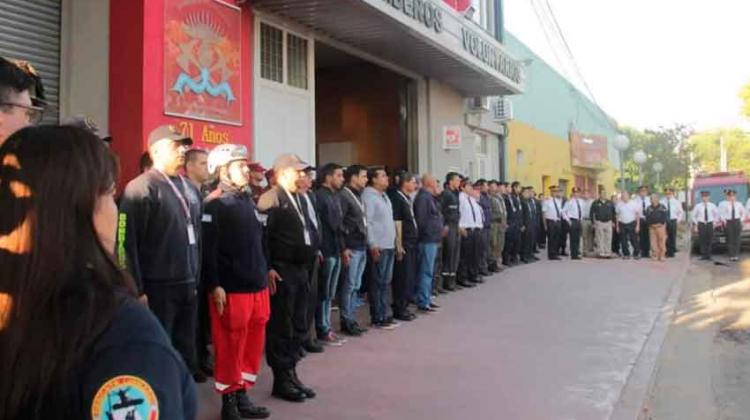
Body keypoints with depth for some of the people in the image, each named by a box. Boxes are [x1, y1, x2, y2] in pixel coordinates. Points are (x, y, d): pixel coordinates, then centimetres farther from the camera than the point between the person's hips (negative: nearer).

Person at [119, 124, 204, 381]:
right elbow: (129, 242, -14)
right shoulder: (141, 188, -9)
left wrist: (196, 279, 16)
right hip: (158, 287, -7)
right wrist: (137, 290, -16)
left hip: (188, 285, 7)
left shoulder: (190, 189, 14)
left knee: (186, 348, 15)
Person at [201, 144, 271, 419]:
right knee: (230, 346, 2)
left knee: (253, 343, 12)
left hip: (257, 285, 8)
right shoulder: (214, 205, -9)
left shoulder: (247, 200, 15)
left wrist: (265, 272, 17)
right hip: (231, 289, -8)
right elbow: (208, 249, -15)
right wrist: (214, 286, -19)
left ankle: (242, 397, 25)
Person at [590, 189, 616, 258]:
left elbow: (613, 213, 14)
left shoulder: (610, 203, 9)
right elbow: (592, 213, 2)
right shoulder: (595, 203, 1)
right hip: (599, 223, -3)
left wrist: (613, 221, 7)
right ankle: (601, 253, 3)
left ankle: (608, 253, 9)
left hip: (608, 222, 3)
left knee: (608, 239, 3)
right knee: (600, 239, -1)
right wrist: (593, 222, -3)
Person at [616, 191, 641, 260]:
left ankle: (636, 254, 11)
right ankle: (626, 254, 15)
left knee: (634, 240, -3)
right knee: (623, 241, 4)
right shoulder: (619, 204, 4)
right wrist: (617, 226, 8)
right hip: (622, 224, 2)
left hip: (632, 223, -2)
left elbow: (637, 215, 0)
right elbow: (617, 215, 10)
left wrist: (638, 225, -5)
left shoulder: (634, 204, -2)